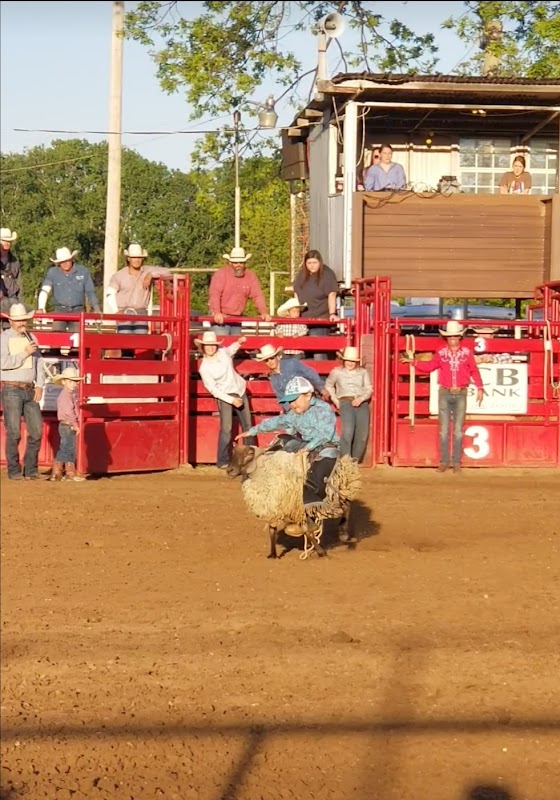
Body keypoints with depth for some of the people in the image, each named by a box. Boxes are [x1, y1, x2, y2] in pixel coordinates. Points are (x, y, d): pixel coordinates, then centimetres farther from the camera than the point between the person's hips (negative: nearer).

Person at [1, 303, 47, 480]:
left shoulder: (31, 338, 14)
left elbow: (39, 363, 13)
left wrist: (39, 386, 3)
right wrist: (24, 353, -16)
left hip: (30, 390, 6)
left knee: (36, 431, 3)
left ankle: (31, 470, 10)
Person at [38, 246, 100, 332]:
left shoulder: (83, 271, 5)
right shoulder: (52, 272, 1)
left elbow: (90, 292, 9)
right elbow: (45, 291, -6)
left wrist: (96, 308, 0)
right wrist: (41, 308, -20)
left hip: (78, 311, 1)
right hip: (60, 310, -1)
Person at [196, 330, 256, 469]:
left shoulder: (224, 352, -5)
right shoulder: (204, 368, -16)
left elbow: (233, 347, 20)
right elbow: (213, 389, -15)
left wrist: (240, 341, -1)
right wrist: (231, 400, -18)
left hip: (240, 391, 5)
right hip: (224, 396, -5)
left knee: (247, 425, 10)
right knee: (226, 428, -12)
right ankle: (222, 461, -4)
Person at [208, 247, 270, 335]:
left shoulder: (251, 276, 3)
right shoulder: (221, 274, -10)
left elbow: (257, 296, 2)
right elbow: (214, 294, -19)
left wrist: (264, 313, -13)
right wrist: (217, 313, -33)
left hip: (238, 318, 5)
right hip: (221, 318, -5)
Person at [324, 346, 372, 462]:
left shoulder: (363, 372, 13)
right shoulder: (337, 372, 11)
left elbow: (368, 389, 7)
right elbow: (328, 386, 24)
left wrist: (361, 399, -12)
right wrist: (335, 400, 12)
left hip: (362, 403, 3)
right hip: (345, 402, -3)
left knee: (362, 434, -6)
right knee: (347, 431, -24)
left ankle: (355, 461, 6)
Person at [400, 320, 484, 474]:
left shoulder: (467, 352, -2)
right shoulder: (441, 353, 1)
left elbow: (474, 371, 1)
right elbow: (429, 366, 11)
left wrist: (479, 388, -3)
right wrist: (413, 361, 3)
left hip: (460, 394, -1)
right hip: (444, 394, 1)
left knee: (458, 430, 4)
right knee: (444, 430, 3)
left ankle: (456, 462, 10)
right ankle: (443, 462, 9)